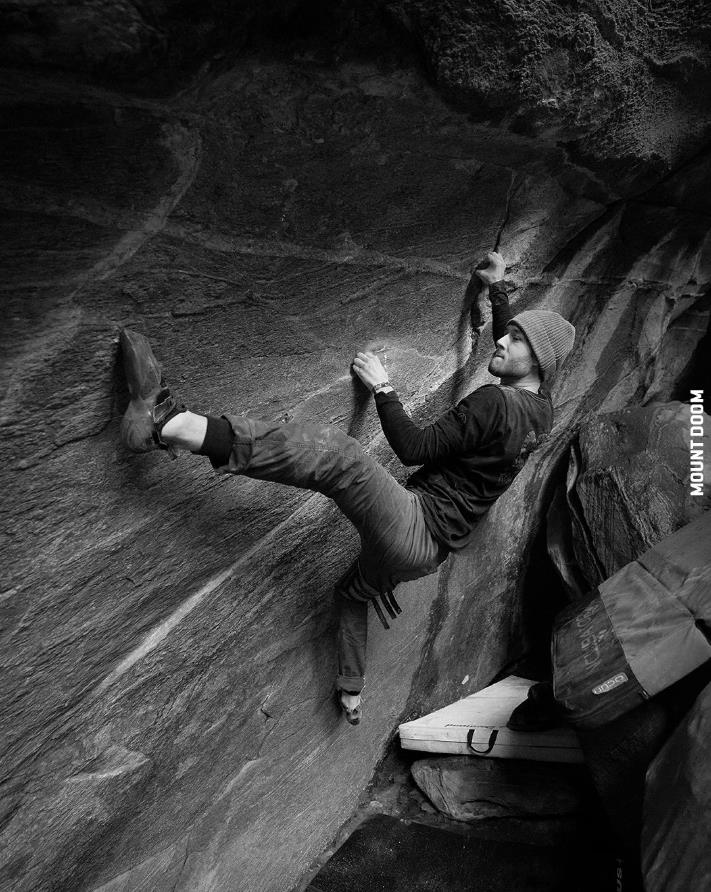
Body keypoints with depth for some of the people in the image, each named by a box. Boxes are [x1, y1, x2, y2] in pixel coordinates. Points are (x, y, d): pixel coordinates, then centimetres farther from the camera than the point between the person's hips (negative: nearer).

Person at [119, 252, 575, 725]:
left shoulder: (495, 402, -15)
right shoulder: (539, 408, 12)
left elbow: (414, 448, -16)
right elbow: (513, 348, 32)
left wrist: (383, 388, -6)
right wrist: (498, 289, 38)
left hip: (415, 525, -10)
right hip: (430, 550, 10)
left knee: (334, 452, -27)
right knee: (354, 589, 32)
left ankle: (168, 422, -36)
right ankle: (352, 696, 46)